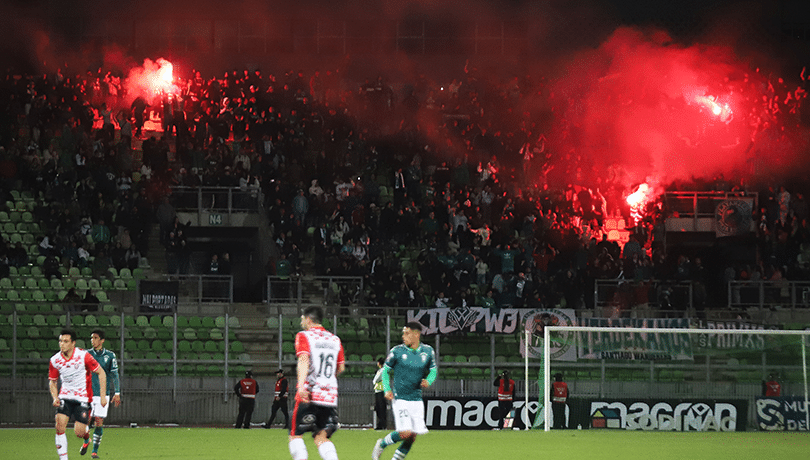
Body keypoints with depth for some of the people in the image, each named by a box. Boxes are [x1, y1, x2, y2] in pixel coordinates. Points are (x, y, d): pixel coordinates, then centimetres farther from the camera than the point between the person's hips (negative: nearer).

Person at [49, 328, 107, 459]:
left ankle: (87, 438, 33)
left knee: (79, 432, -6)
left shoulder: (83, 356, -16)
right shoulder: (55, 360, -6)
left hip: (82, 398, -3)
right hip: (65, 397, 3)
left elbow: (101, 372, -6)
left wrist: (103, 395, -9)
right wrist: (55, 398, -9)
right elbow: (52, 381, 9)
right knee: (60, 426, -17)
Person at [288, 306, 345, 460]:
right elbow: (341, 368, 19)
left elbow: (304, 360, -17)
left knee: (295, 435, 5)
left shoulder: (303, 336, -1)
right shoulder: (335, 339, 15)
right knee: (321, 437, 7)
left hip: (309, 395, -5)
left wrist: (301, 385, -29)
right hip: (330, 396, 5)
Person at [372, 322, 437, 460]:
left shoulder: (428, 351, 3)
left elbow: (433, 370, 16)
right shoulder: (397, 351, -5)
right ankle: (382, 444, 8)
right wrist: (387, 389, -8)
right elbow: (385, 370, 6)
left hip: (417, 400, 4)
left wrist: (428, 381, -6)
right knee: (405, 433, -17)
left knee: (412, 437, -1)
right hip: (400, 399, -4)